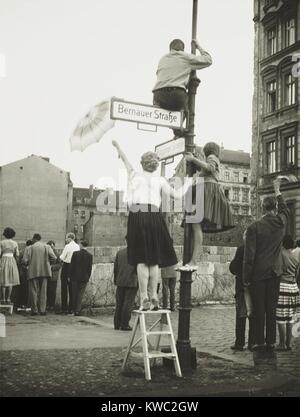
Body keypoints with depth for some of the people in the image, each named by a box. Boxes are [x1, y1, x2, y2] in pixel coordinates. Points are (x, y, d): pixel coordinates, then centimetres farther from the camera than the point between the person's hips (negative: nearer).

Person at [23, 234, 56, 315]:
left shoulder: (30, 248, -3)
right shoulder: (47, 247, 2)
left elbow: (25, 260, -8)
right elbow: (54, 258, -5)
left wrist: (28, 263, 13)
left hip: (33, 272, -2)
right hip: (44, 271, 2)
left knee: (34, 291, 5)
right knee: (43, 291, 9)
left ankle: (34, 310, 4)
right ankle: (42, 310, 7)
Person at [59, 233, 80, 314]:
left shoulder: (67, 246, -13)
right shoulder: (78, 246, 6)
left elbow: (62, 258, -10)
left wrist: (61, 256, 10)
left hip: (66, 266, -6)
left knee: (64, 288, 0)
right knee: (72, 288, 10)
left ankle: (64, 309, -1)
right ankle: (71, 309, 12)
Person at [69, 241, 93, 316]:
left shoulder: (75, 253, -6)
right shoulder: (90, 255, -4)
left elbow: (72, 266, -4)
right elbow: (90, 268, -2)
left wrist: (70, 276, 4)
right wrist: (88, 277, 7)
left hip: (75, 277, 0)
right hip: (84, 278, 0)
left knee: (74, 294, 12)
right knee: (80, 294, 4)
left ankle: (74, 310, 18)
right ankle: (77, 310, 0)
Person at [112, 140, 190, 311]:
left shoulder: (134, 175, 17)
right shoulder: (160, 180, 14)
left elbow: (125, 160, 35)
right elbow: (177, 195, 11)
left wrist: (117, 145, 52)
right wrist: (188, 183, 28)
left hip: (136, 216, 0)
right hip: (154, 216, 0)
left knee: (141, 259, -2)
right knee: (155, 260, 7)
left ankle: (144, 299, -7)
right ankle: (154, 297, 5)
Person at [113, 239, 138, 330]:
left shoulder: (119, 252, 7)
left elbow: (115, 267, 10)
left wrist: (115, 280, 19)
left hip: (120, 282, 5)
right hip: (131, 282, -4)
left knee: (119, 303, 11)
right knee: (128, 303, 0)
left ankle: (117, 324, 15)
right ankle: (124, 325, 0)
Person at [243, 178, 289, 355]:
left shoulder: (254, 227, -11)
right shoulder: (281, 222, 0)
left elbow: (249, 255, -11)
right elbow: (285, 209, 25)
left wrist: (246, 278, -5)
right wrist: (278, 191, 38)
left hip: (258, 273, -3)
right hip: (275, 273, 4)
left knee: (259, 309, 2)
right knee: (272, 309, 8)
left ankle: (260, 343, 5)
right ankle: (271, 343, 12)